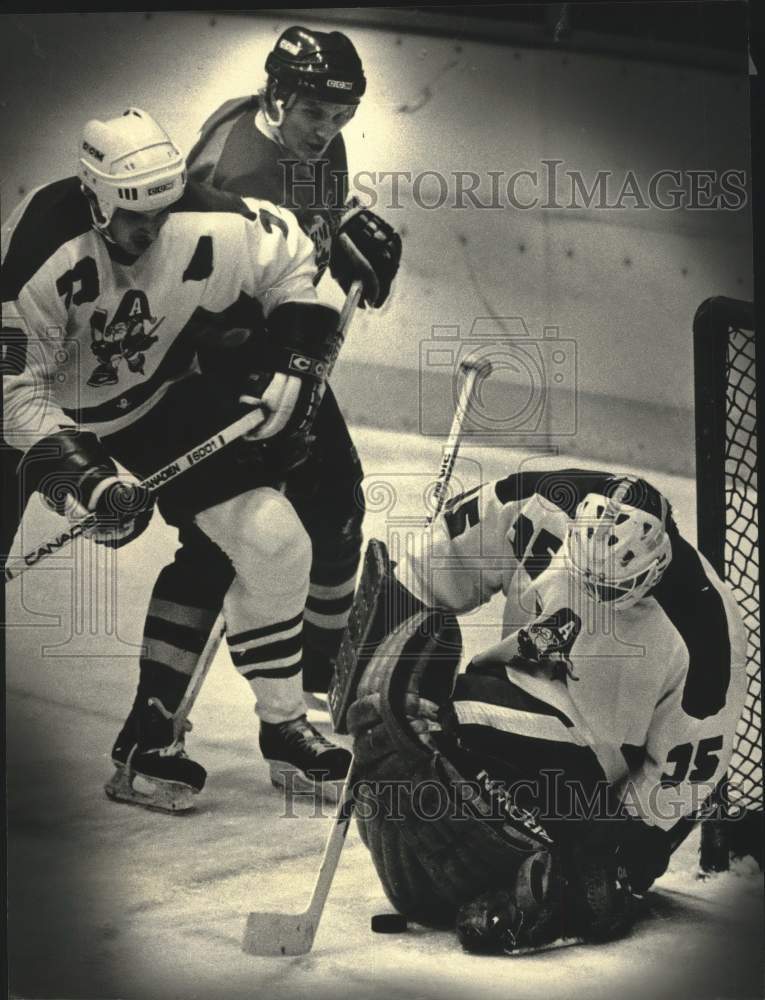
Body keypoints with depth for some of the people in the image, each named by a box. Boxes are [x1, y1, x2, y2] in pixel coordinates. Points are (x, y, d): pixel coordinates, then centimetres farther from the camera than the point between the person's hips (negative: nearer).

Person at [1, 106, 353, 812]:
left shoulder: (213, 231, -23)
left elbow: (290, 259, -1)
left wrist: (294, 362, -7)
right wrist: (77, 474, -35)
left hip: (161, 402, 2)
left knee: (274, 540, -7)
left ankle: (284, 731, 9)